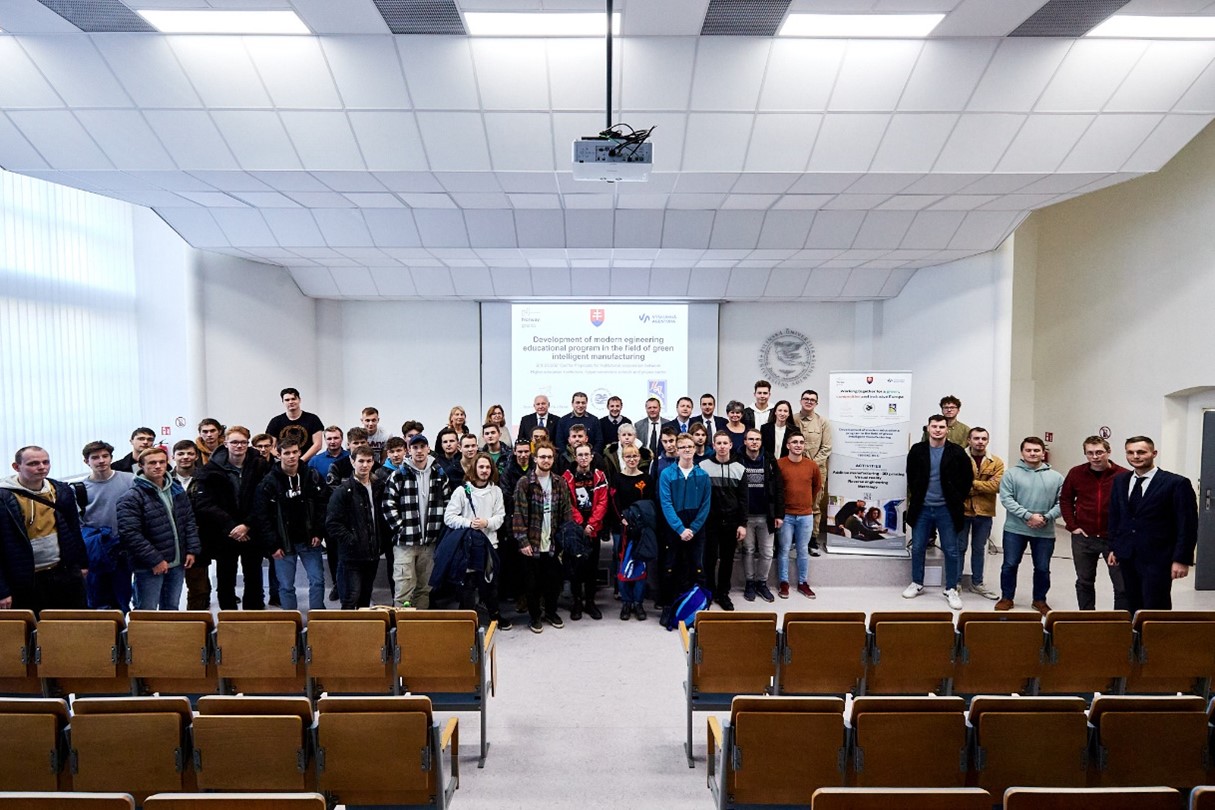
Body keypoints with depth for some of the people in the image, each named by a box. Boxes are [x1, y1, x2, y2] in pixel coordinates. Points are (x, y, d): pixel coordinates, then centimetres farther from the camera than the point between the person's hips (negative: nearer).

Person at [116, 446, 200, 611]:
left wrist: (192, 550, 4)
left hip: (178, 563, 6)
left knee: (172, 609, 17)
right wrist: (155, 560, -18)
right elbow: (130, 534, -18)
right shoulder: (132, 497, -12)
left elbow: (189, 522, 13)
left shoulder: (177, 491, 9)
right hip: (149, 567, -6)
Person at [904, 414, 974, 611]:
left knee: (951, 550, 5)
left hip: (946, 509, -1)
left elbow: (968, 477, 4)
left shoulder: (957, 452, -4)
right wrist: (915, 498, 8)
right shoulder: (917, 450, 0)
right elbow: (910, 477, 10)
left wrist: (959, 500, 3)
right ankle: (917, 584, 25)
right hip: (922, 508, 2)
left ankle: (951, 590, 18)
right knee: (917, 548, 9)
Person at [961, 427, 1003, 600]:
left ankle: (977, 583, 27)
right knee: (960, 547, 7)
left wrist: (971, 483, -15)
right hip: (962, 510, -2)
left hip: (984, 512, 2)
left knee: (979, 548, 15)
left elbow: (996, 486, -13)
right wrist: (982, 487, -16)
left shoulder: (996, 462, 1)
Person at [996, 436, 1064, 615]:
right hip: (1015, 529, -1)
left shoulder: (1055, 477, 2)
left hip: (1045, 532, 1)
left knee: (1043, 568, 12)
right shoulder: (1011, 473, -4)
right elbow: (1006, 499, -10)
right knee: (1010, 565, 7)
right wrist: (1028, 515, -18)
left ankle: (1040, 600, 30)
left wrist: (1046, 517, -15)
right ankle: (1006, 598, 22)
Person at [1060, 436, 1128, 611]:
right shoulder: (1076, 473, 0)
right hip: (1083, 537, 3)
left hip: (1114, 538, -2)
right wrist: (1072, 526, 1)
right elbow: (1065, 499, 9)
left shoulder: (1124, 476, -9)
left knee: (1122, 585, 2)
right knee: (1084, 582, 14)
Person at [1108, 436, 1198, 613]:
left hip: (1157, 559, -5)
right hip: (1127, 557, 5)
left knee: (1155, 611, -3)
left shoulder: (1177, 483, -9)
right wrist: (1113, 548, 12)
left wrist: (1182, 559, -12)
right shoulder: (1120, 480, 8)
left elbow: (1187, 525, -9)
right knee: (1133, 608, 12)